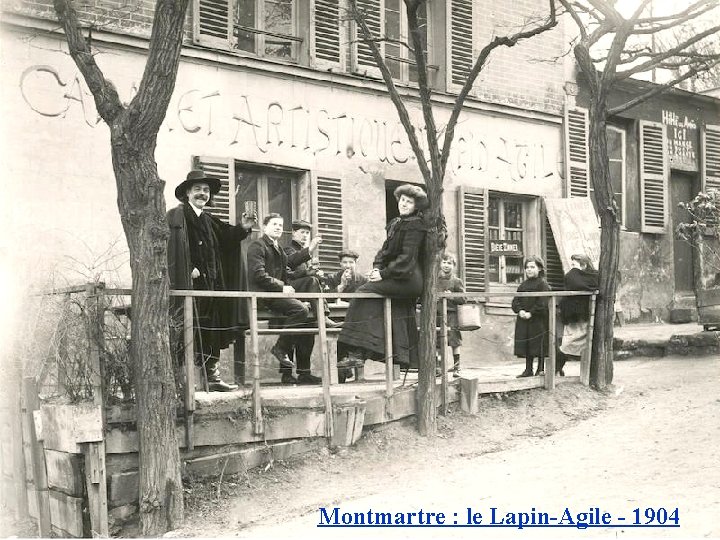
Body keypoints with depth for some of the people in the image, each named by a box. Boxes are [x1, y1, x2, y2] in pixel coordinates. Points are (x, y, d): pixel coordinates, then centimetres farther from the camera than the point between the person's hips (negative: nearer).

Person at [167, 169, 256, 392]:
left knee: (211, 330, 8)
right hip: (189, 282, -8)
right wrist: (189, 269, -22)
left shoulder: (209, 221, 20)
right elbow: (174, 246, -15)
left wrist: (242, 228, -1)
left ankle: (212, 374, 13)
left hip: (210, 282, 8)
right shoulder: (177, 216, -5)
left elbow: (226, 238, 16)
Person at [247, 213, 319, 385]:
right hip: (263, 295, -9)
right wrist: (281, 287, -16)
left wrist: (288, 287, 3)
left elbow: (286, 275, 25)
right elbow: (258, 275, -13)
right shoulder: (257, 246, -1)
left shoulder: (279, 250, 27)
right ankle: (280, 348, -17)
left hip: (278, 293, 9)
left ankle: (304, 373, -1)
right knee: (301, 310, -29)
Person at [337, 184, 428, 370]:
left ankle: (357, 353, -20)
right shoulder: (395, 223, 18)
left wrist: (384, 274, -20)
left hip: (408, 279, -9)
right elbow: (386, 250, 16)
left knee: (364, 292, -16)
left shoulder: (415, 225, -9)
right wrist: (377, 267, -3)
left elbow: (407, 257, -17)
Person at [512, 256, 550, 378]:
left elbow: (543, 303, -14)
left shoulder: (543, 284, -5)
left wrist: (531, 313, -19)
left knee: (539, 345, -1)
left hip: (538, 321, -6)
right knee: (526, 345, 8)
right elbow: (516, 300, 9)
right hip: (523, 320, 6)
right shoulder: (523, 285, 14)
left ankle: (541, 369, 9)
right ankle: (528, 370, 15)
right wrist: (520, 310, -10)